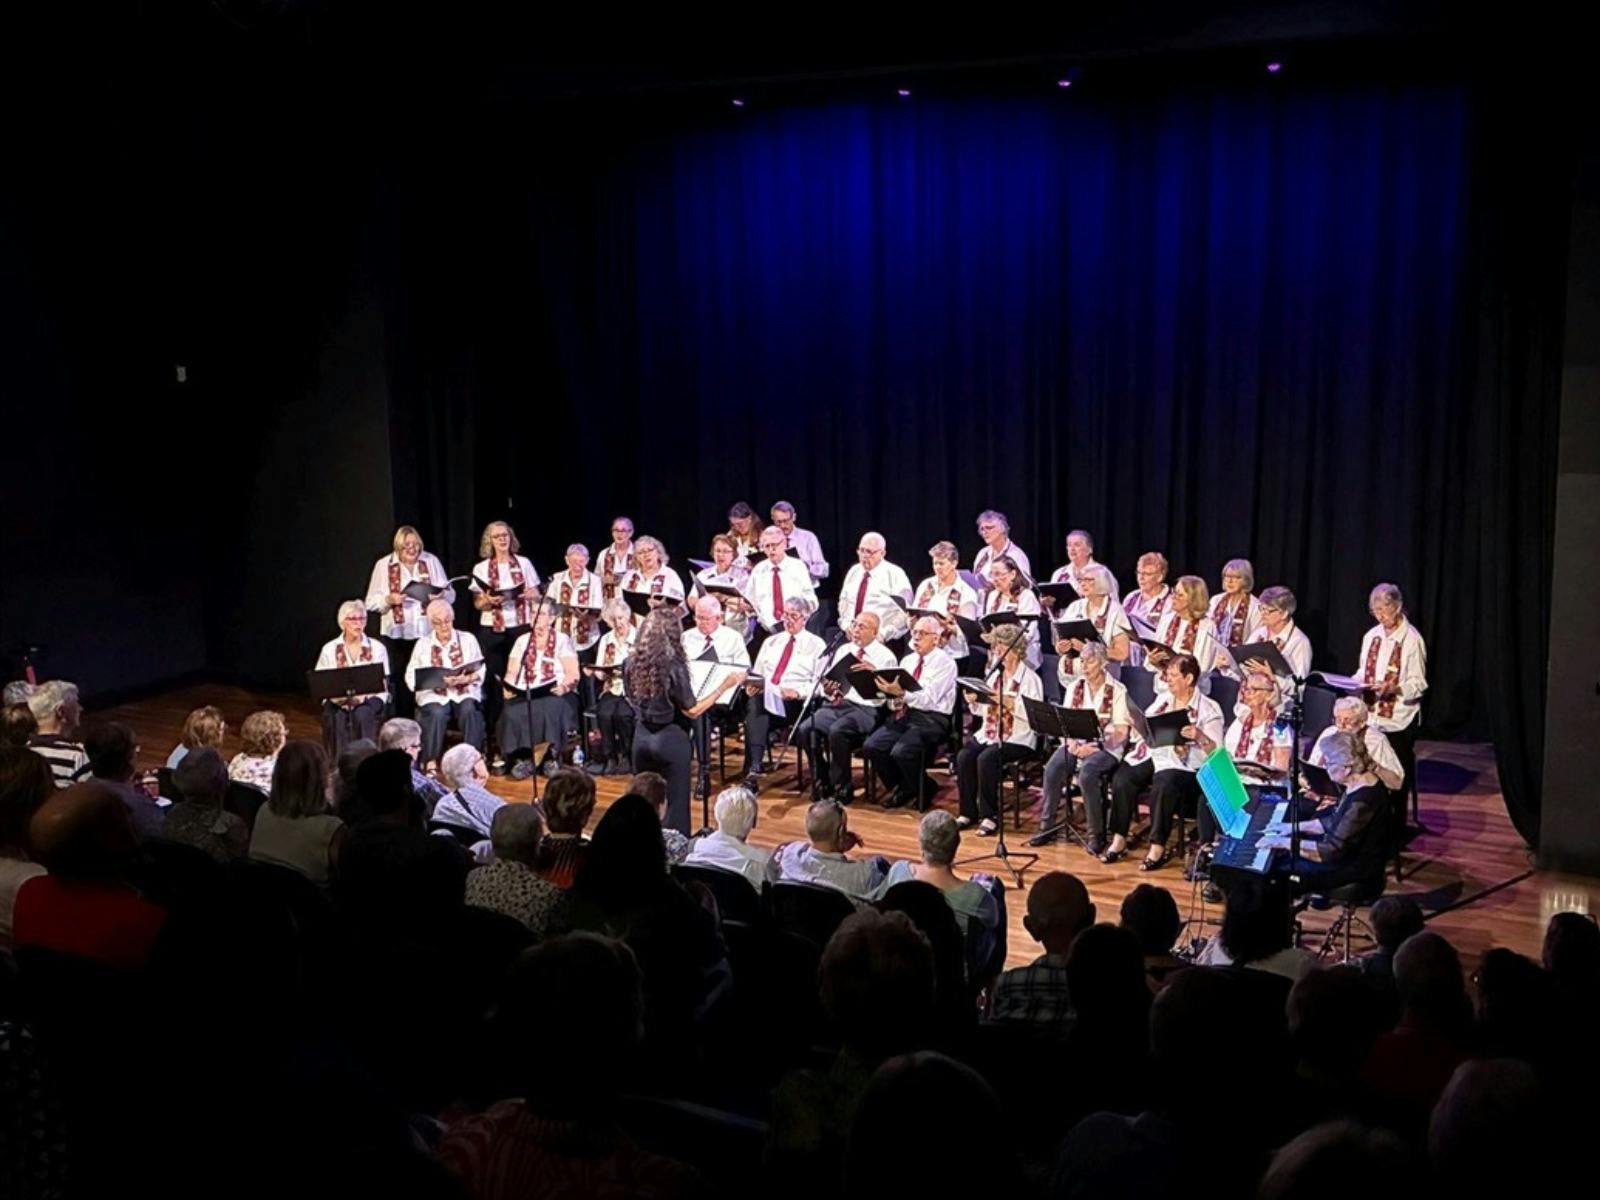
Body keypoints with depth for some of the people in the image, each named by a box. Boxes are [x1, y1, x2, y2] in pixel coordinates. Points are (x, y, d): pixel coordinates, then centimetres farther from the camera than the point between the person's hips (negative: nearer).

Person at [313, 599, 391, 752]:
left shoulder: (378, 648, 6)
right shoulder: (329, 649, 8)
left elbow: (383, 684, 1)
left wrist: (364, 696, -17)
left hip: (369, 700, 0)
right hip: (337, 702, 0)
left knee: (363, 714, -34)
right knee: (337, 716, -33)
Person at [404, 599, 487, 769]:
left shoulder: (468, 639, 12)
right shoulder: (423, 644, 12)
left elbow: (480, 672, 6)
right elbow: (411, 678, 3)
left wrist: (465, 679, -16)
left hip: (465, 692, 0)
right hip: (434, 695, 0)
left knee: (469, 710, -32)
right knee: (436, 713, -32)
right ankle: (431, 763, -22)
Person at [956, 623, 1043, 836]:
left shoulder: (1030, 678, -4)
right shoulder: (994, 673, 17)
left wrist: (1009, 703, -25)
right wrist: (973, 701, -1)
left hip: (1017, 738, -6)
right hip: (988, 733, 6)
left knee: (986, 758, -30)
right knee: (964, 756, -20)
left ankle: (989, 815, -18)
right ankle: (968, 812, -9)